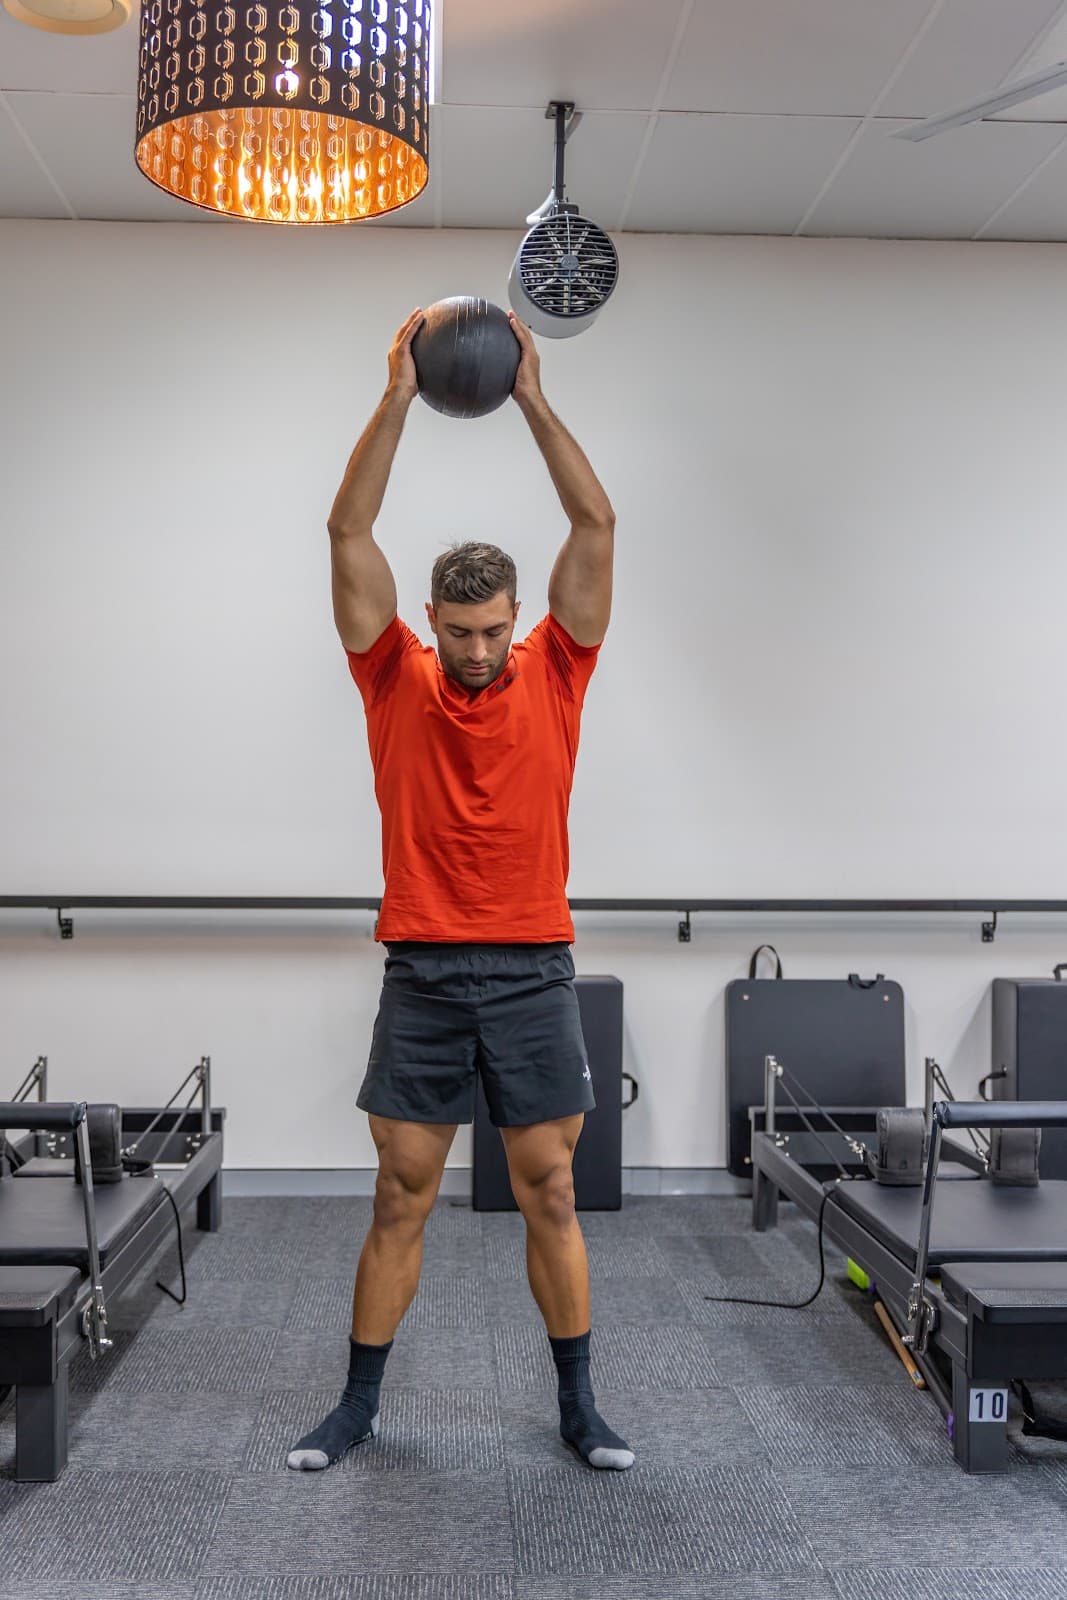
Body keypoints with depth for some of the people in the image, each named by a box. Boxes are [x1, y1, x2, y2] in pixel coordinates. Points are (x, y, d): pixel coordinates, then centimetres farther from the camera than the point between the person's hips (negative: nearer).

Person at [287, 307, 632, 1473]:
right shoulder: (395, 680, 2)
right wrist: (398, 399, -8)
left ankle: (577, 1406, 23)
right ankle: (358, 1405, 23)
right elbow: (349, 531, -4)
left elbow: (596, 526, -2)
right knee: (399, 1201, 8)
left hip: (532, 972, 0)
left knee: (551, 1196, 8)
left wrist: (533, 398, -5)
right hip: (421, 973, 0)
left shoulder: (552, 677, 3)